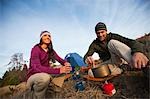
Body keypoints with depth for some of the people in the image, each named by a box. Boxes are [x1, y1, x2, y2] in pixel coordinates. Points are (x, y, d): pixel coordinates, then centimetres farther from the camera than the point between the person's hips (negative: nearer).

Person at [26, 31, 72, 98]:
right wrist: (59, 70, -42)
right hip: (33, 77, -6)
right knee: (45, 77, -40)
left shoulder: (51, 51, 4)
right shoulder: (36, 49, -17)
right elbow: (37, 67, -31)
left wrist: (65, 63, -28)